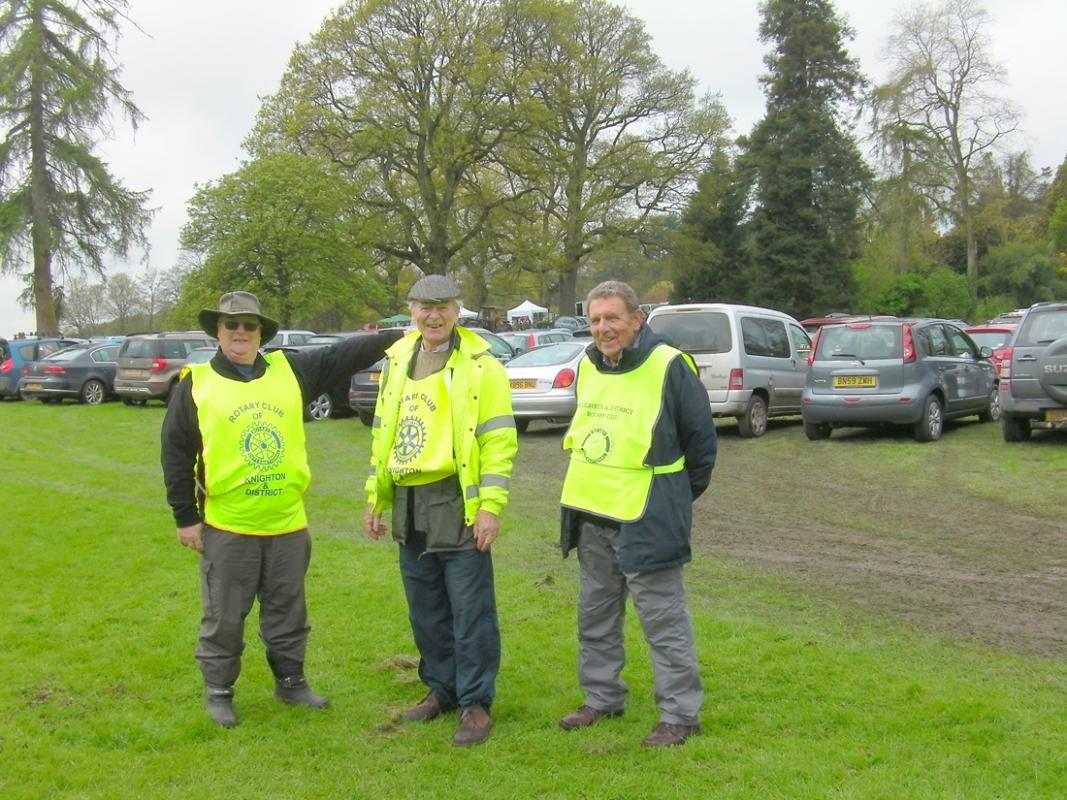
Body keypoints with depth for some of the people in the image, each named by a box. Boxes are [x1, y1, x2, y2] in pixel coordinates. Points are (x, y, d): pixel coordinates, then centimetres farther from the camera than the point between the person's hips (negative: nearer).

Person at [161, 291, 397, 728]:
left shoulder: (292, 371, 5)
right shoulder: (195, 385, -1)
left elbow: (344, 355, 5)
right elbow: (176, 457, -1)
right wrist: (186, 518, -3)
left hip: (288, 524, 3)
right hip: (226, 528, -3)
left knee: (288, 611, 15)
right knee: (224, 617, 7)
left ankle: (291, 681, 30)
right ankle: (218, 692, 21)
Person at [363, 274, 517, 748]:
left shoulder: (480, 366, -7)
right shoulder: (397, 362, 13)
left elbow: (499, 441, -11)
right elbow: (382, 433, 19)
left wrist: (490, 507, -17)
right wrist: (375, 499, 16)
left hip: (459, 505, -6)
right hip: (409, 507, 7)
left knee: (470, 611, -1)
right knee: (426, 610, 15)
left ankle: (476, 703, 10)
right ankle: (441, 690, 30)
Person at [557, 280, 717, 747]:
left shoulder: (668, 367, -12)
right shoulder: (588, 367, 9)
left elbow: (701, 439, -4)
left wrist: (681, 496, 3)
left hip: (646, 520, -7)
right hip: (591, 516, 8)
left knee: (664, 621, -1)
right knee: (595, 617, 17)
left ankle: (680, 714, 9)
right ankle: (602, 698, 32)